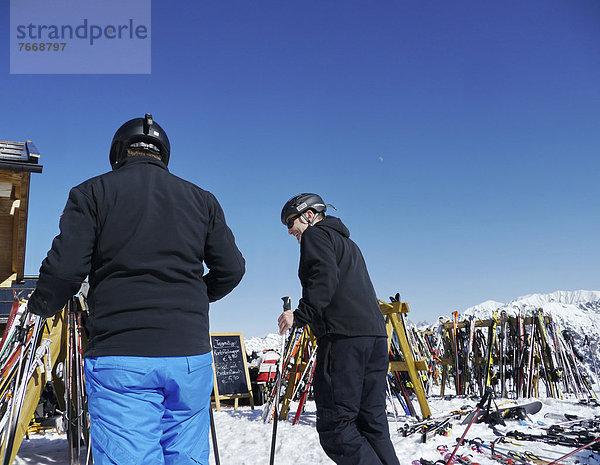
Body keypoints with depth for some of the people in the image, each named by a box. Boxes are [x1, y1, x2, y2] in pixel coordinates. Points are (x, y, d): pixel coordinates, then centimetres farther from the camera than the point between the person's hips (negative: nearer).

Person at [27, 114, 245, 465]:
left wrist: (42, 305, 15)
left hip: (120, 359, -3)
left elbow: (65, 268, -5)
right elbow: (231, 269, 10)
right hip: (190, 354, 3)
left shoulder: (93, 192, 4)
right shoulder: (202, 199, 13)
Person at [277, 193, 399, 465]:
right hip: (375, 332, 10)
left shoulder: (315, 234, 5)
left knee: (335, 425, -9)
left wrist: (300, 315, -17)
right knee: (373, 422, 10)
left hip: (344, 335, -9)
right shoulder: (347, 242, 32)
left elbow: (325, 278, -14)